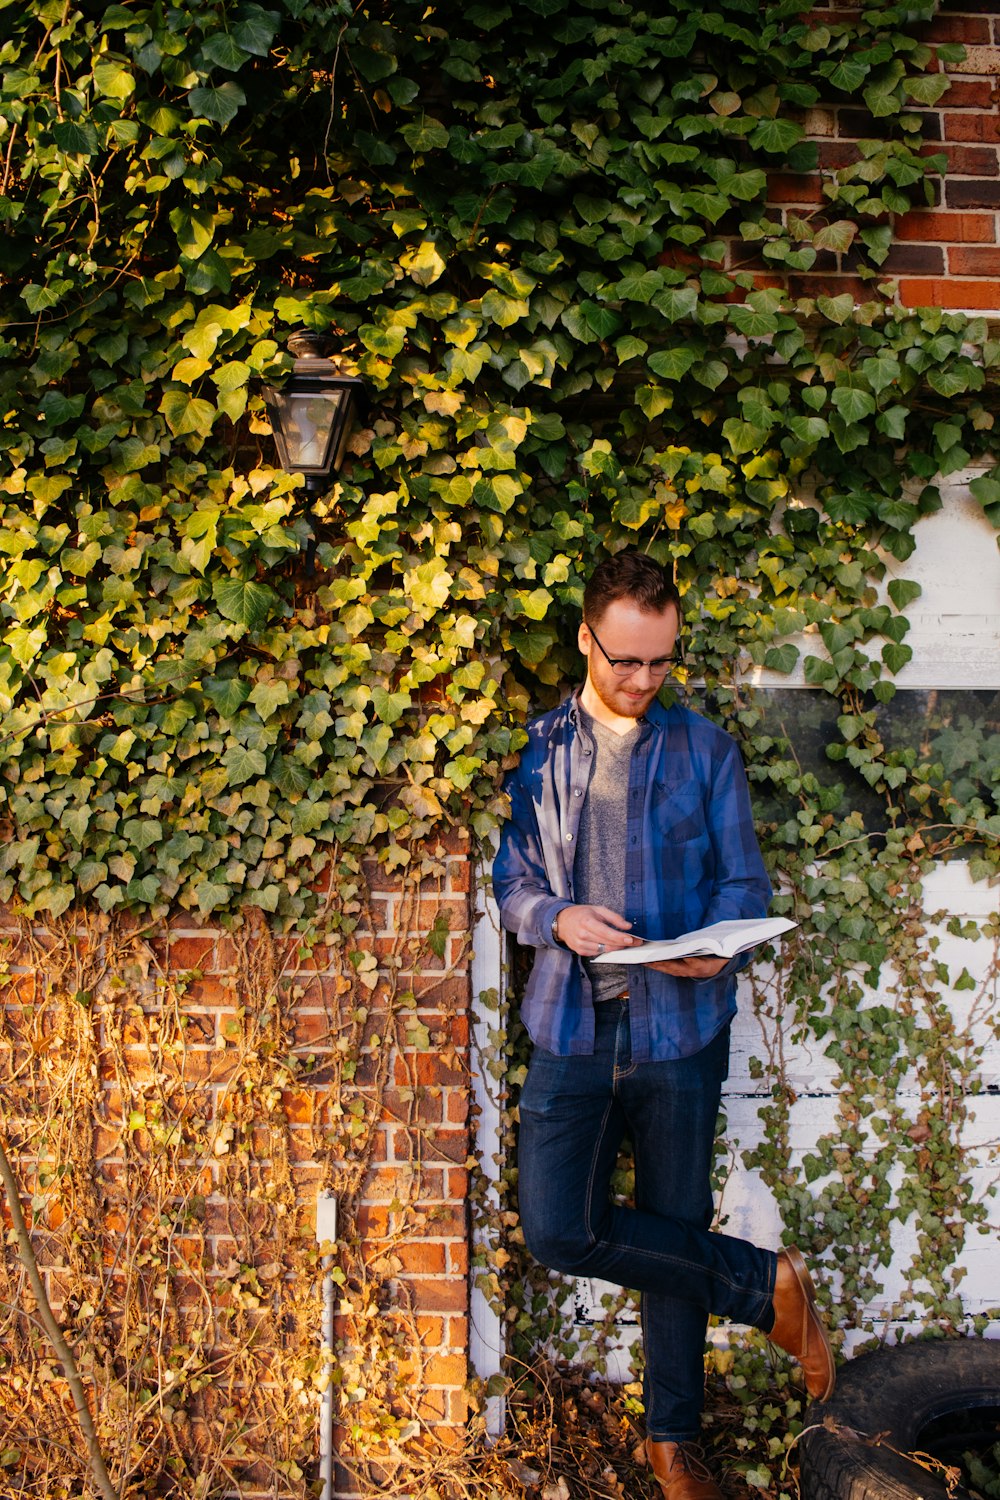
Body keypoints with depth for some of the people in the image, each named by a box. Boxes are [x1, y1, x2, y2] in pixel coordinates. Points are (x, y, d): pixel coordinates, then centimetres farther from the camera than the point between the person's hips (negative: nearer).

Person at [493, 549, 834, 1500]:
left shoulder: (705, 751, 6)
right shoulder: (537, 751, 7)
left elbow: (745, 881, 4)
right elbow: (511, 880, 7)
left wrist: (720, 947, -18)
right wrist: (560, 920, -16)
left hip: (679, 1027, 0)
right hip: (572, 1027, 1)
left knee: (675, 1228, 8)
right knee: (558, 1228, -12)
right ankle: (767, 1284, 7)